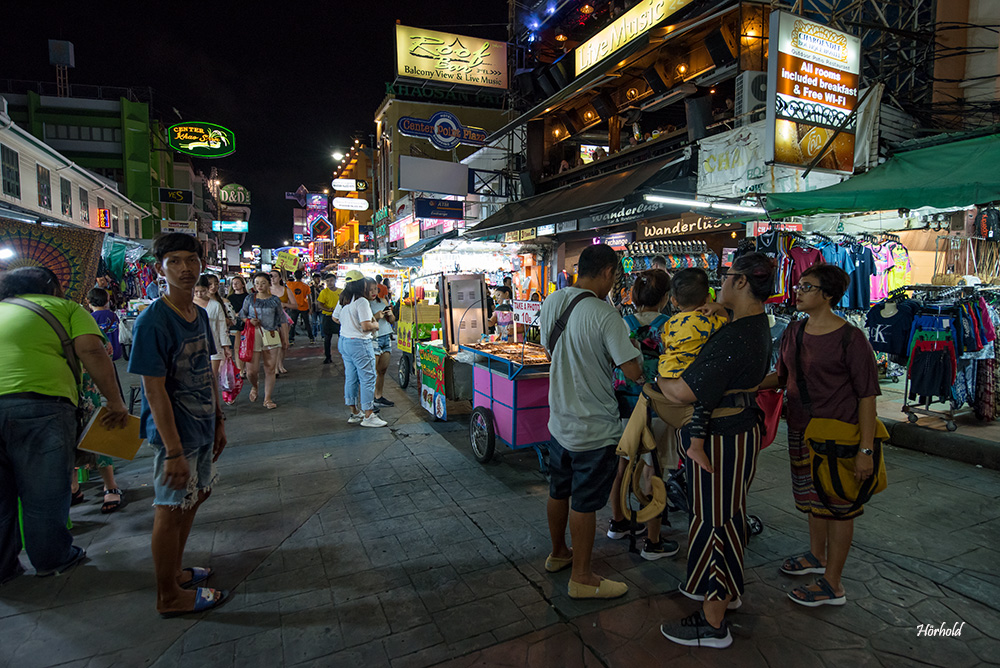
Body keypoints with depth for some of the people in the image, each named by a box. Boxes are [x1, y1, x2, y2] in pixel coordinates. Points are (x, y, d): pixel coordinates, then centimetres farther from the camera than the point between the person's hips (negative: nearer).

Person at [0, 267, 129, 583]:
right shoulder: (67, 308, 10)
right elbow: (91, 351, -6)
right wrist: (116, 403, -1)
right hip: (41, 405, -4)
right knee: (43, 495, 11)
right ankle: (52, 559, 27)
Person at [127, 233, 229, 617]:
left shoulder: (200, 315, 5)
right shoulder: (152, 322, -19)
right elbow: (155, 391, -21)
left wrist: (219, 421, 13)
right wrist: (173, 451, -21)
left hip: (202, 428, 8)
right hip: (175, 433, -8)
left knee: (193, 499, 20)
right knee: (170, 512, 6)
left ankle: (175, 571, 39)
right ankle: (169, 596, 23)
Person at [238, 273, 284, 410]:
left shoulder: (275, 300, 5)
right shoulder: (250, 299, 5)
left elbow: (281, 320, 10)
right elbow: (242, 315, 14)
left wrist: (284, 337, 8)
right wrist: (250, 321, -8)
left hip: (271, 337, 0)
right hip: (253, 336, 0)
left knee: (270, 369, 2)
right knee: (252, 370, -3)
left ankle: (267, 398, 13)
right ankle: (254, 387, 32)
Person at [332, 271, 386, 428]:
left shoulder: (342, 300, 8)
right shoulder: (361, 301, -18)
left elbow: (335, 318, 21)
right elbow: (366, 326, -25)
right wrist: (375, 324, -3)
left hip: (344, 341, 9)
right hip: (359, 344, -9)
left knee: (351, 378, 14)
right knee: (368, 378, -1)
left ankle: (354, 413, 23)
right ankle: (368, 416, 3)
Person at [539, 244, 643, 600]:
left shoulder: (551, 302, 0)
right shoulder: (605, 314, -23)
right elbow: (633, 372, -23)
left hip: (559, 419, 7)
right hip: (594, 426, -7)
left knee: (559, 491, 22)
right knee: (585, 503, 7)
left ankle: (558, 553, 42)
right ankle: (582, 577, 24)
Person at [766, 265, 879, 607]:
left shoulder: (850, 338, -15)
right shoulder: (793, 332, 5)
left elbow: (867, 395, -15)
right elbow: (781, 376, 14)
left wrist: (865, 449, -18)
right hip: (801, 430, 7)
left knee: (837, 505, 6)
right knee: (812, 497, 21)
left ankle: (833, 585, 19)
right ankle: (817, 556, 42)